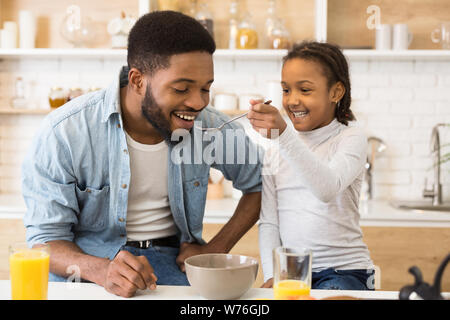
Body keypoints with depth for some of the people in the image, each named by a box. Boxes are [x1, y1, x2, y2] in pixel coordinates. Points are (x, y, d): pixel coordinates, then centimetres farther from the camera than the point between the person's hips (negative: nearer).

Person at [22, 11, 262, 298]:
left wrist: (216, 250, 1)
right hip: (87, 263, 0)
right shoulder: (64, 134, -13)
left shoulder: (209, 126, -4)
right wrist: (100, 270, -31)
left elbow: (261, 183, 13)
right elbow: (46, 238, -9)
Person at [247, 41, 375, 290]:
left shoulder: (350, 138, -3)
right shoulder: (275, 151, 10)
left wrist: (284, 134, -36)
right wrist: (272, 274, -7)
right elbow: (268, 222, 8)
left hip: (343, 269, -3)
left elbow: (328, 189, -25)